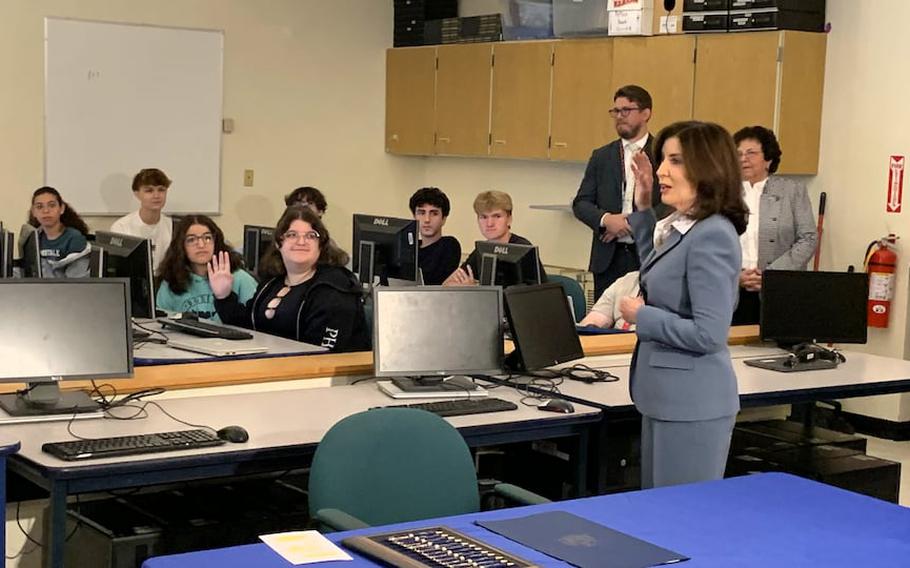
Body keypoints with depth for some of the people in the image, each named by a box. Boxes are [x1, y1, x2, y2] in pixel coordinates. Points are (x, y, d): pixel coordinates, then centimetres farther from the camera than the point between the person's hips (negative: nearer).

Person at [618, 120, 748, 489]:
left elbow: (709, 335, -24)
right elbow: (659, 277, 30)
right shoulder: (680, 227, 8)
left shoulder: (712, 237, -20)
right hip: (667, 396, 10)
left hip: (693, 404, -10)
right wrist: (642, 207, 19)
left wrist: (641, 316, -13)